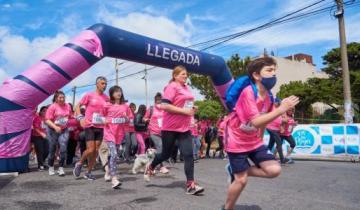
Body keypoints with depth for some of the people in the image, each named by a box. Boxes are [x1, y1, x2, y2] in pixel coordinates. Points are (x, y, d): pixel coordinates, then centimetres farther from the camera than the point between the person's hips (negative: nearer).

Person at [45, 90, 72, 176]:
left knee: (63, 148, -10)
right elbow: (47, 120, -17)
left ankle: (61, 168, -2)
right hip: (53, 130, -2)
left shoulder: (68, 106, 2)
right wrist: (55, 127, -29)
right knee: (52, 150, 9)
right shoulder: (52, 107, -11)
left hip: (64, 130, 3)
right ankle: (51, 168, 27)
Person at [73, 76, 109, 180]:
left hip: (100, 127, 4)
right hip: (90, 126, -4)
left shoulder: (106, 98, 7)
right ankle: (79, 163, 20)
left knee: (96, 150, 5)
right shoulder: (89, 95, -2)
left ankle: (89, 172, 19)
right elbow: (78, 106, 3)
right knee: (90, 150, -9)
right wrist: (80, 118, -10)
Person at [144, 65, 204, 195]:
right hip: (170, 127, -6)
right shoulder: (172, 87, -12)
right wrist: (184, 111, -23)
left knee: (189, 154, -4)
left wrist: (192, 108, 6)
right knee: (166, 154, 10)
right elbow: (165, 106, -22)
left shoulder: (186, 88, 12)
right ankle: (150, 167, 39)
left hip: (184, 128, 7)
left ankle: (190, 185, -2)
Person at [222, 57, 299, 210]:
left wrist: (260, 140, 17)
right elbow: (256, 122, -34)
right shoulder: (248, 92, -25)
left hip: (254, 141, 7)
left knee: (275, 170, -3)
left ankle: (235, 170, 14)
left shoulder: (269, 97, 0)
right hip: (236, 142, -7)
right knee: (241, 180, -1)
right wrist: (281, 109, -34)